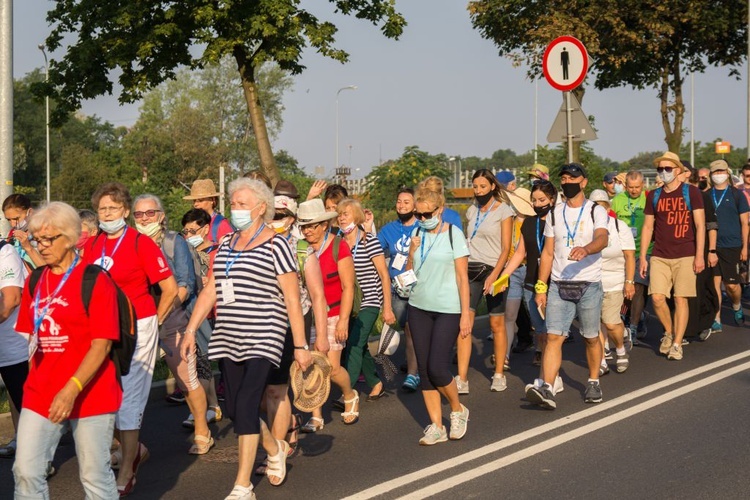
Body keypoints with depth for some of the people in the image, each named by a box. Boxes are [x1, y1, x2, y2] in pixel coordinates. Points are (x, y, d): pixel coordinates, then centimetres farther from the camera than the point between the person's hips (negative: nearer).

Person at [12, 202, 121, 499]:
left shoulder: (95, 280, -9)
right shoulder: (35, 282, 10)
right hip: (40, 395, 5)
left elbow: (102, 344, -14)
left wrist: (72, 389, -23)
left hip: (89, 394, -5)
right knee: (26, 472, -1)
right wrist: (35, 382, 8)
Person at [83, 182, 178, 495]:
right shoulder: (91, 246, 6)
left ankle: (127, 473, 8)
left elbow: (170, 288, -9)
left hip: (137, 328, -6)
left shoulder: (141, 243, -10)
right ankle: (132, 449, 34)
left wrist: (154, 321, 0)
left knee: (129, 397, -2)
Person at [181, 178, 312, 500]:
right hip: (228, 339, 7)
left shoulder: (275, 245, -5)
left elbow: (292, 299, -6)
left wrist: (300, 346, -8)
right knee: (235, 410, 9)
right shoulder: (226, 245, 13)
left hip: (262, 338, -6)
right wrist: (191, 331, 9)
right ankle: (275, 449, 37)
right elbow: (210, 291, 15)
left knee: (246, 404, -14)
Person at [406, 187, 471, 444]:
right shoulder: (417, 234, 7)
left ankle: (458, 410, 17)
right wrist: (411, 253, -6)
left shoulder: (453, 235, -6)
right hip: (419, 307, 5)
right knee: (424, 370, 4)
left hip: (447, 309, -5)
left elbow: (462, 277, -7)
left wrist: (466, 314, -10)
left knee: (437, 368, -10)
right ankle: (436, 426, 13)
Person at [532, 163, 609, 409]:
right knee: (553, 336, -8)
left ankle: (593, 383, 26)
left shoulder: (596, 211, 0)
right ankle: (547, 390, -15)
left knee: (591, 338, 8)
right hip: (559, 285, 2)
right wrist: (541, 287, 5)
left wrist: (585, 249, -42)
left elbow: (602, 239, -20)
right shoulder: (555, 214, 11)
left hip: (589, 285, -2)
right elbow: (548, 253, 12)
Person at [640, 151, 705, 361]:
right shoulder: (654, 196, 9)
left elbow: (700, 225, -3)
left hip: (685, 255, -3)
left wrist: (699, 255, -10)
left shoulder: (691, 192, -1)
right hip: (659, 256, 3)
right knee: (657, 297, -8)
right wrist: (642, 257, 7)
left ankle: (677, 344, 6)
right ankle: (669, 332, 18)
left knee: (680, 299, -2)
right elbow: (648, 227, 12)